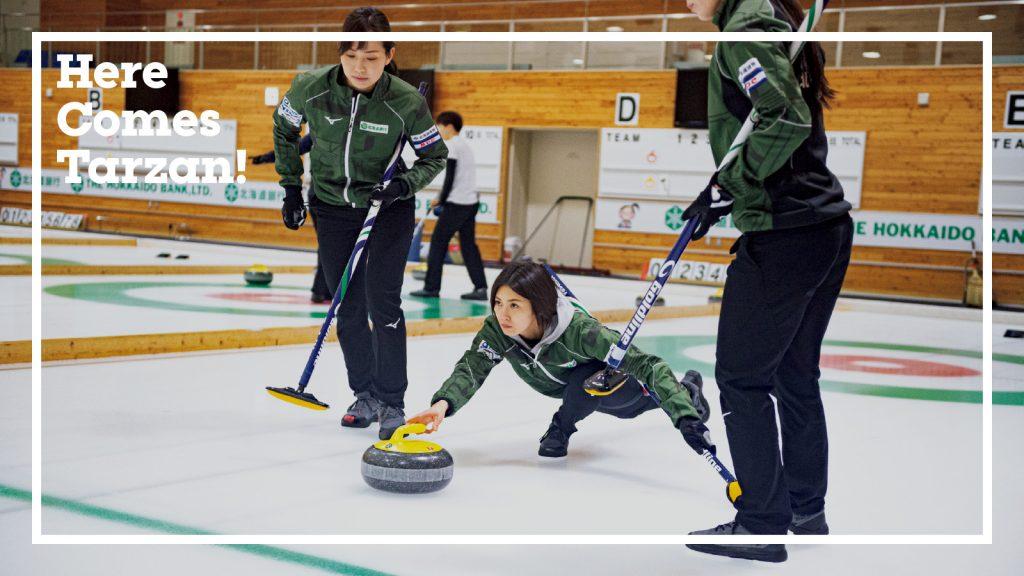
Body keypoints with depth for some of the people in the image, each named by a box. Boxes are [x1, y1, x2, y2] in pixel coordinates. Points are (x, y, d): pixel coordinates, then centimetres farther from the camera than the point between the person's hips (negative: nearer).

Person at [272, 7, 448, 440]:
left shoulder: (406, 102, -23)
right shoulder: (311, 88, -18)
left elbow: (435, 156, -7)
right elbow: (284, 128, 4)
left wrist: (403, 185, -25)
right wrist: (292, 188, 4)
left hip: (387, 208, -2)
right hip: (333, 208, 3)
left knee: (382, 303, -11)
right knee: (349, 307, 8)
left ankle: (392, 403, 0)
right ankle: (366, 395, 22)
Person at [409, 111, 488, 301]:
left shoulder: (451, 145, -8)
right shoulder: (464, 145, 21)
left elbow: (450, 177, -13)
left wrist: (441, 200, -4)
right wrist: (442, 199, 17)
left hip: (457, 203, -9)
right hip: (471, 201, 9)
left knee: (438, 242, -3)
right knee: (468, 244, 8)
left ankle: (431, 287, -3)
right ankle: (480, 287, 0)